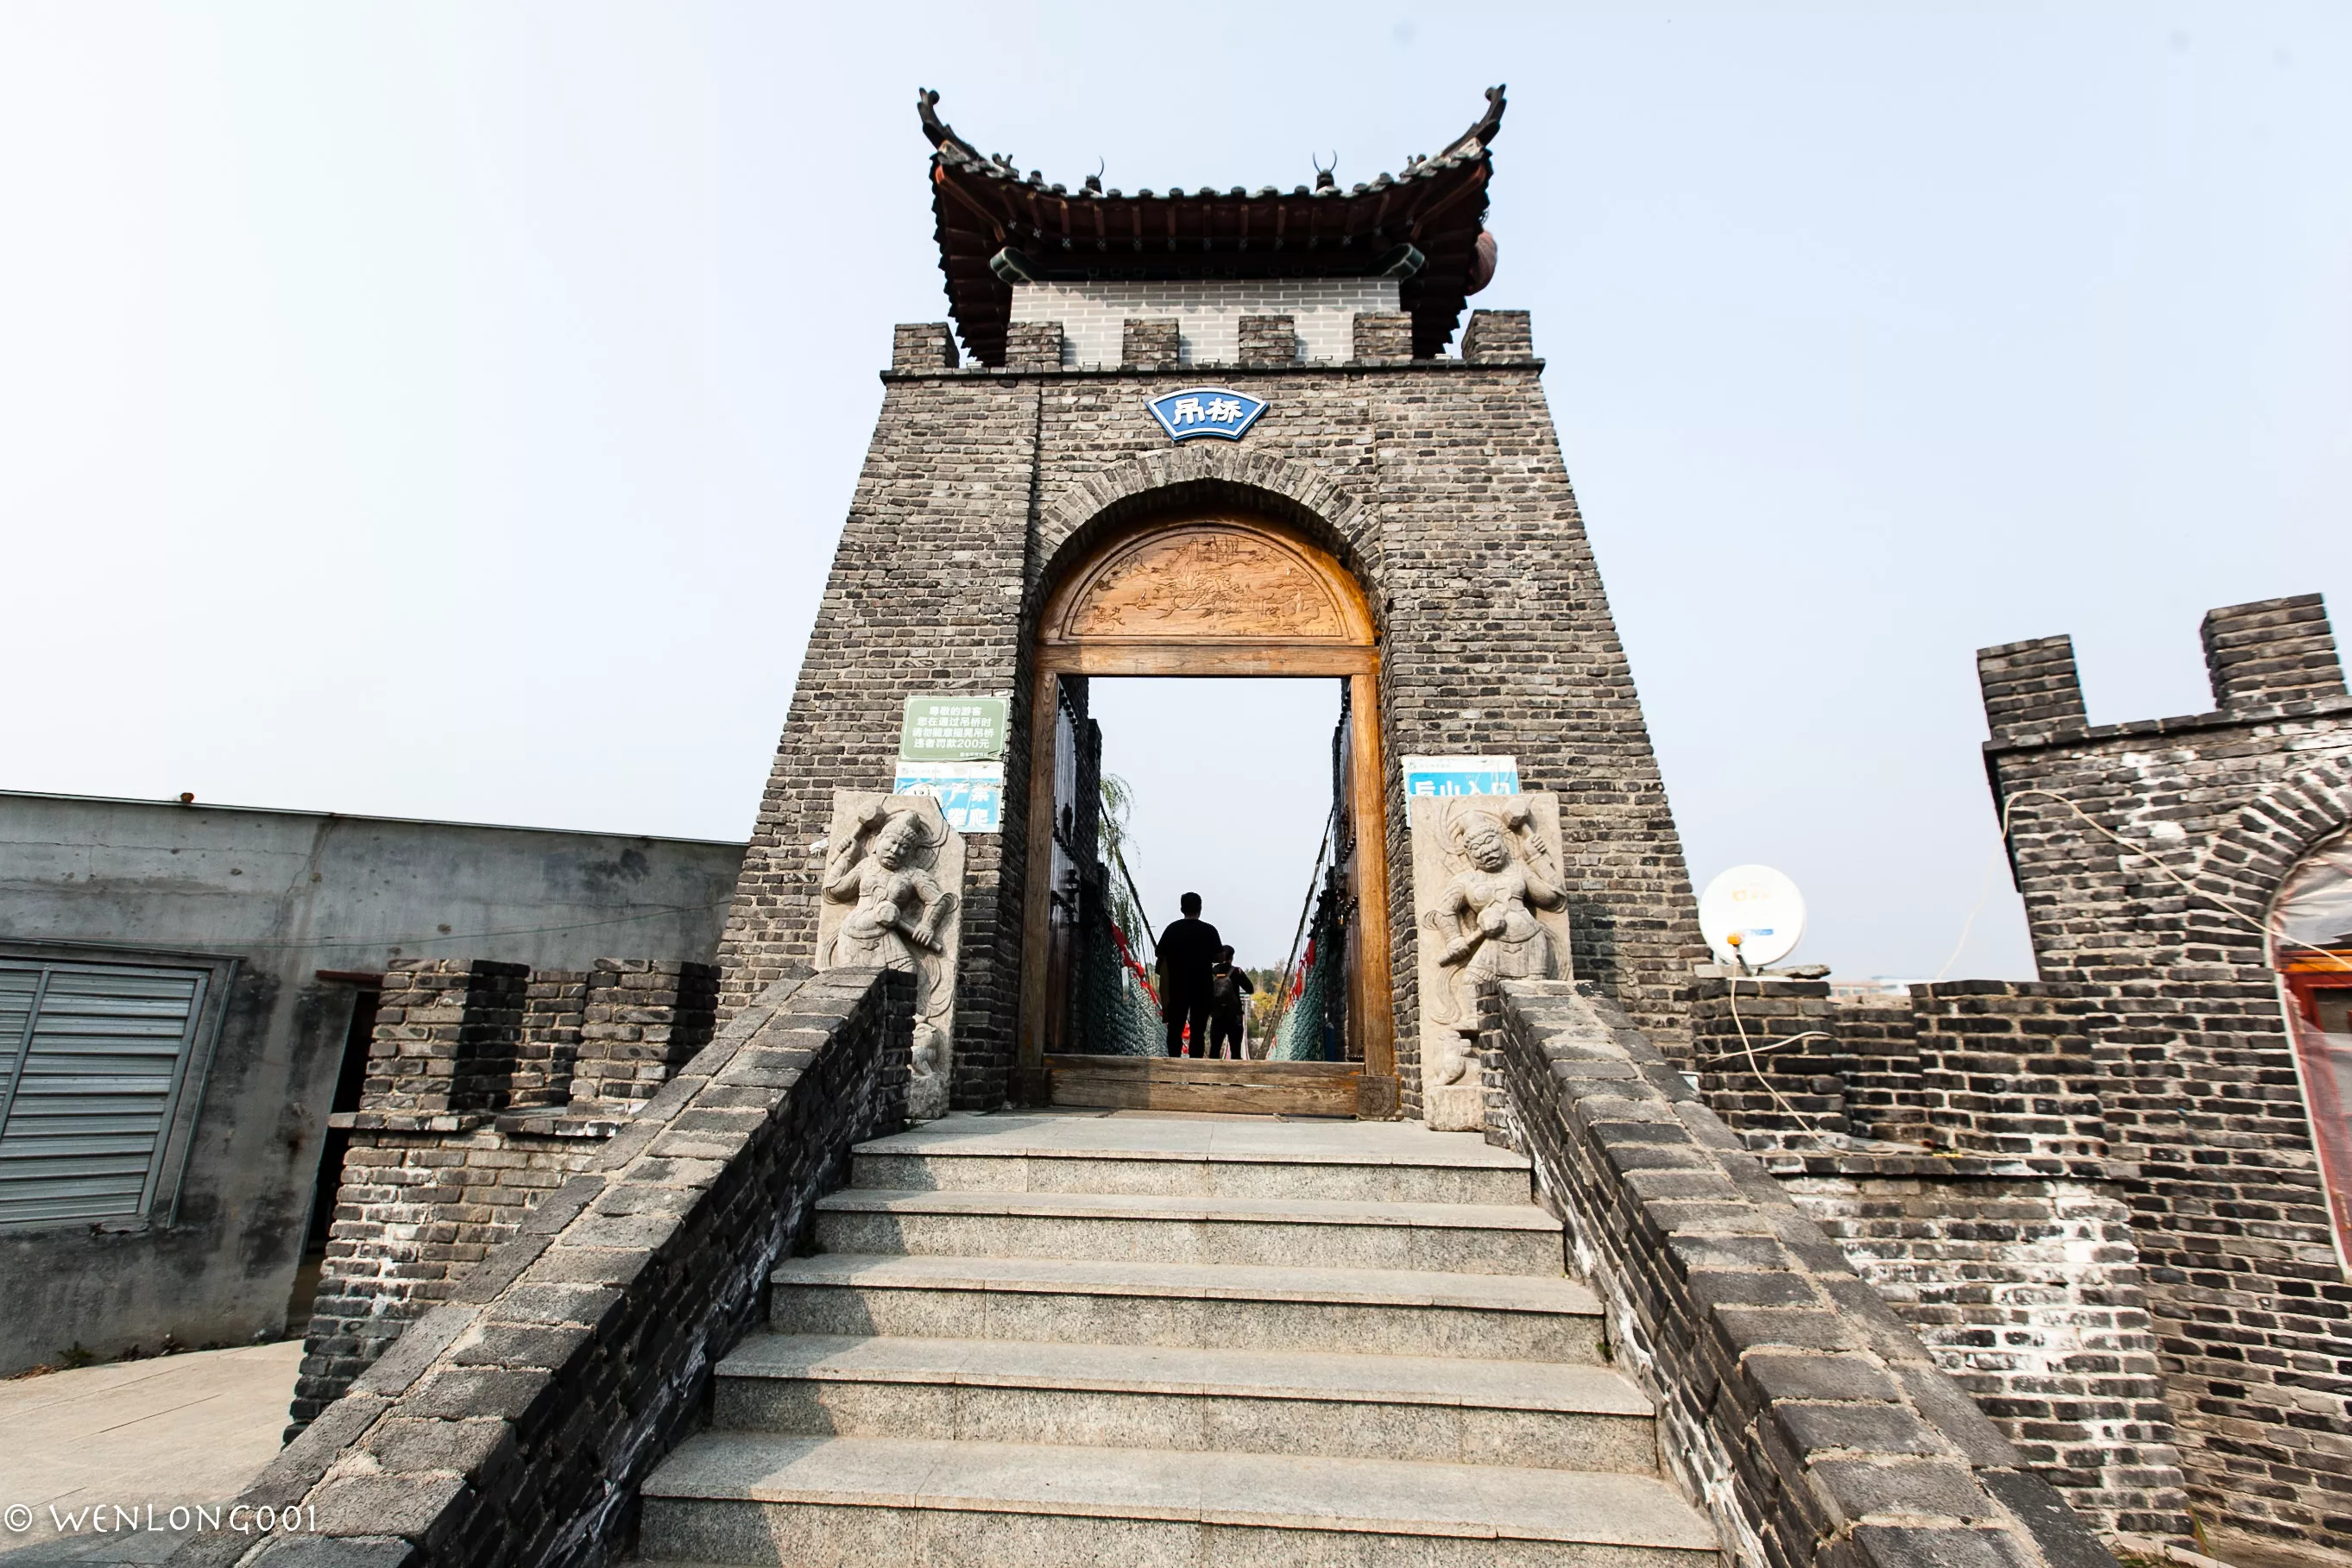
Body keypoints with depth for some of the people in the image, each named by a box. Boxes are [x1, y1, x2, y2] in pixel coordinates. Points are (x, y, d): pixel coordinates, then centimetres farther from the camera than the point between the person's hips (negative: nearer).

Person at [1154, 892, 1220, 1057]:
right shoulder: (1209, 930, -2)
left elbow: (1162, 958, -1)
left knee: (1175, 1029, 7)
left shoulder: (1172, 929, 1)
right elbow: (1218, 957, 2)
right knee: (1198, 1031, 2)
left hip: (1177, 987, 1)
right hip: (1202, 988, -1)